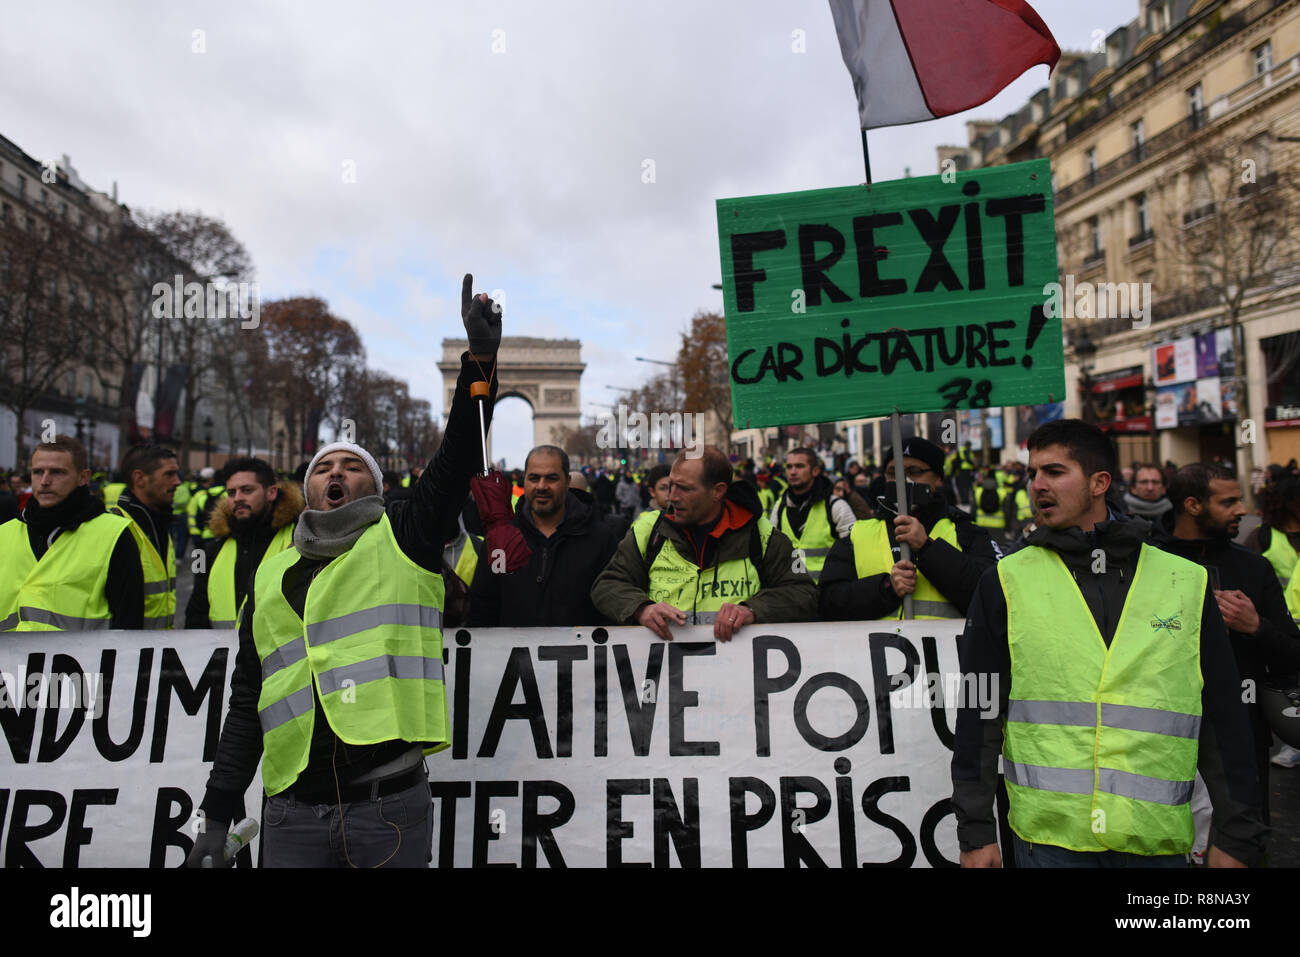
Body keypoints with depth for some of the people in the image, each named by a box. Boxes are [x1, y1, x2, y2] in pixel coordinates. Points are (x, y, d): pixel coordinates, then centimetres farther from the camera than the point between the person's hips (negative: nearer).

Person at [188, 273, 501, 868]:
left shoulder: (402, 540, 3)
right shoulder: (270, 577, 14)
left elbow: (458, 460, -12)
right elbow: (247, 704, 15)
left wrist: (480, 358, -21)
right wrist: (217, 819, 12)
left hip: (390, 807, -3)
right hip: (293, 810, 4)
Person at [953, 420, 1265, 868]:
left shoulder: (1187, 583, 5)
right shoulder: (1006, 582, -1)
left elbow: (1224, 719, 9)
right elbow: (978, 716, -1)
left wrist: (1236, 839, 7)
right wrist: (975, 833, -2)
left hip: (1160, 840, 2)